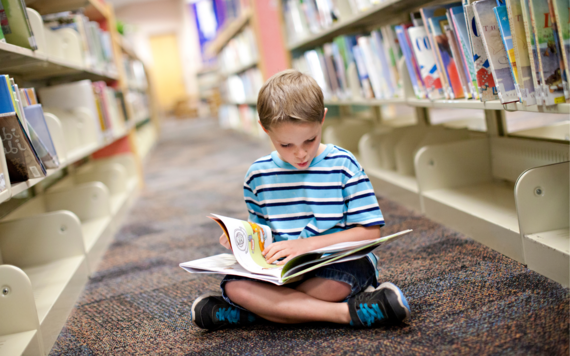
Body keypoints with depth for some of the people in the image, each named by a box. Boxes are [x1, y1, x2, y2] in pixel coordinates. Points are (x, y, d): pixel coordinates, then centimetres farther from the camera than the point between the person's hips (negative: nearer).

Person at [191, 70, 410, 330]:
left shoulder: (343, 166, -4)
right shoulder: (258, 175, 6)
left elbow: (370, 232, -7)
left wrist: (308, 244, -16)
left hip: (340, 263, -5)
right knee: (234, 286, -25)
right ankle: (346, 313, -28)